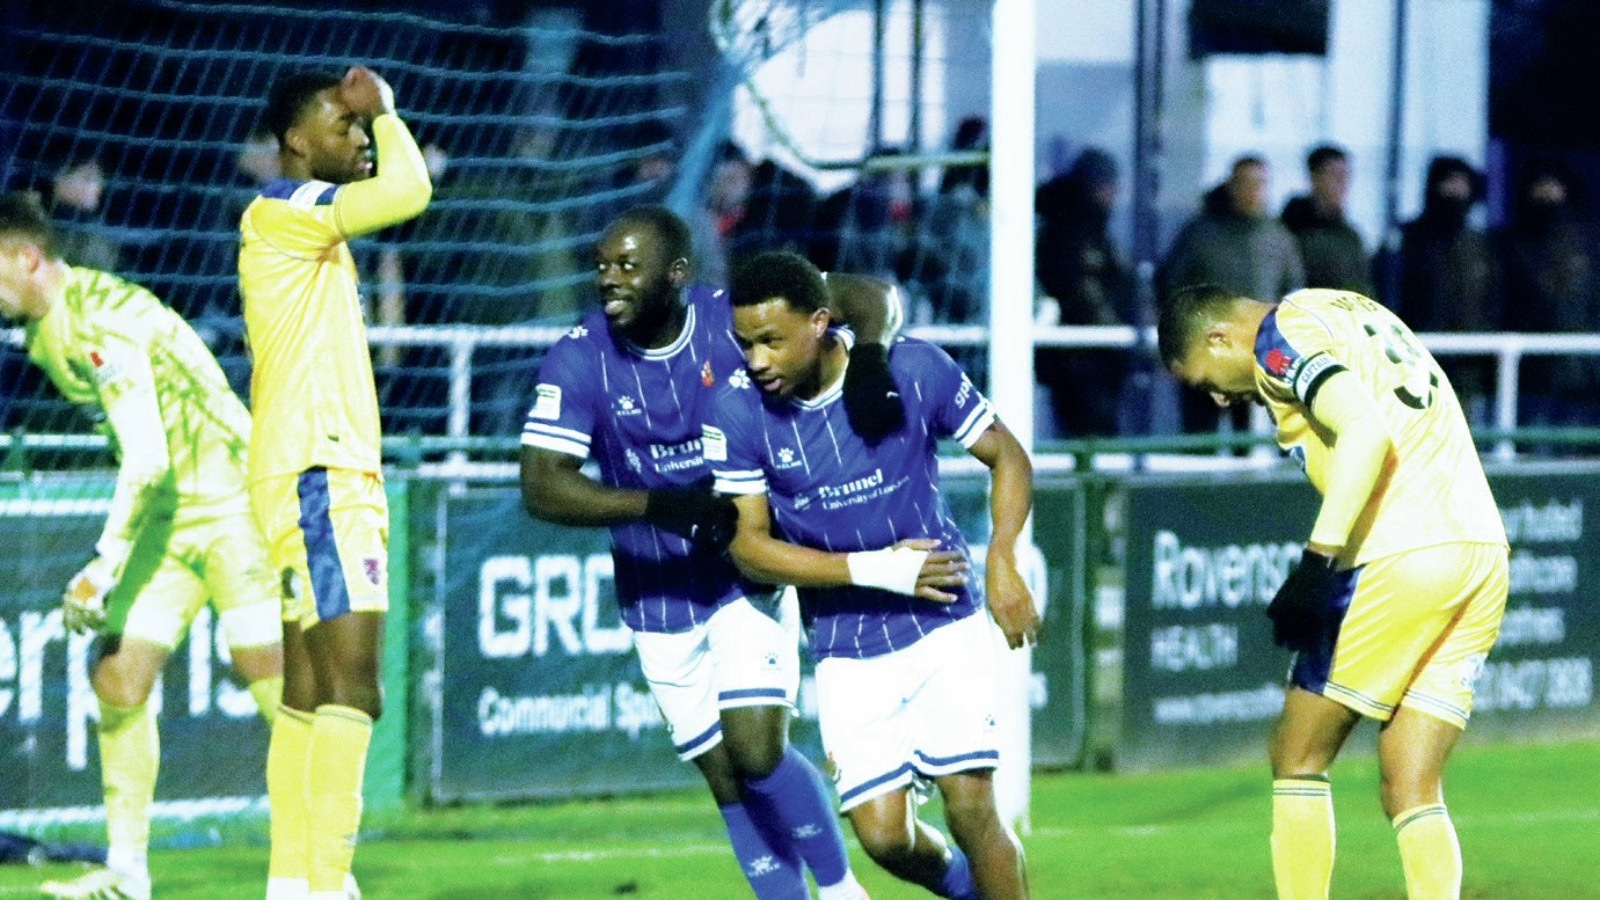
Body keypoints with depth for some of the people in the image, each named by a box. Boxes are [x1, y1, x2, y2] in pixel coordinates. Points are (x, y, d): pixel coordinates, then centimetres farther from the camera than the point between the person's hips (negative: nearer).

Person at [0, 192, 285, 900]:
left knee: (273, 680, -9)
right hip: (166, 515, 9)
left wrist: (102, 568, -27)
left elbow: (147, 459, -27)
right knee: (118, 677, 1)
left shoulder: (103, 320, -22)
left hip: (232, 498, -9)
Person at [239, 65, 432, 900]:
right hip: (318, 477, -11)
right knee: (351, 690, -18)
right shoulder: (280, 210, -10)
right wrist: (383, 107, -9)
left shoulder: (307, 226, 21)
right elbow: (406, 192, -23)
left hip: (335, 473, 11)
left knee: (309, 696, 10)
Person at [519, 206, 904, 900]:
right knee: (727, 780, 5)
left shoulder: (734, 322, -14)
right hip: (657, 599, 2)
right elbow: (542, 486, -20)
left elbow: (867, 298, -10)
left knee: (757, 752, -16)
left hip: (750, 575, -2)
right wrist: (658, 505, -33)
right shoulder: (577, 360, -12)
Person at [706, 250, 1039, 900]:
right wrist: (874, 569, -17)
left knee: (970, 808, -14)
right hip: (846, 647, 1)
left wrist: (1002, 560, -14)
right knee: (885, 837, -6)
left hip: (945, 625, -1)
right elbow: (748, 546, -8)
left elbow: (1006, 455, 1)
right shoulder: (737, 409, -11)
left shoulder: (912, 369, -12)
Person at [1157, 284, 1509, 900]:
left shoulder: (1281, 336, -3)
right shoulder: (1355, 313, 24)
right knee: (1411, 796, 6)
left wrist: (1318, 561, -22)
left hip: (1405, 555, -8)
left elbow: (1365, 432, -20)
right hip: (1484, 554, 8)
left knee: (1297, 758, 6)